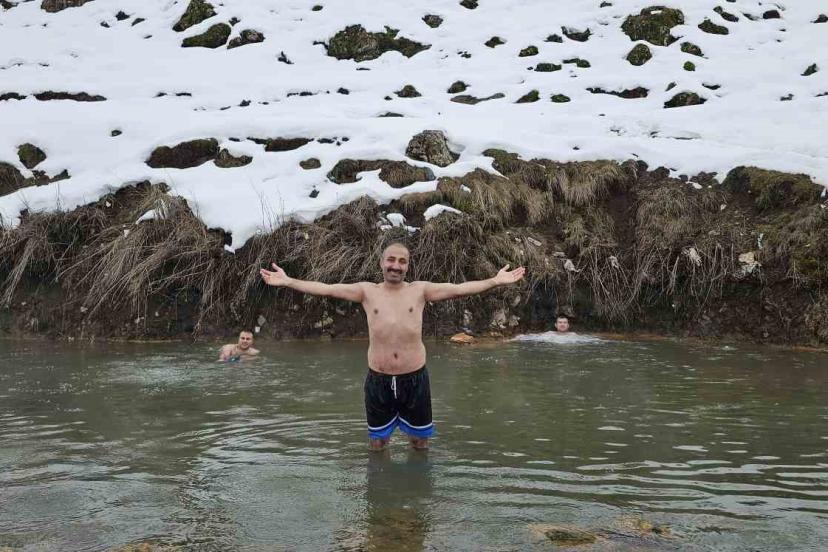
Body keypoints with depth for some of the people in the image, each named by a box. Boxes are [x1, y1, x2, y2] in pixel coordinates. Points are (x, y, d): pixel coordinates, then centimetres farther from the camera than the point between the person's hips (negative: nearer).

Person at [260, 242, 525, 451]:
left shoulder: (420, 290, 3)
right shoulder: (367, 291, 4)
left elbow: (460, 288, -4)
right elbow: (325, 289, 1)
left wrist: (495, 281, -13)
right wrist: (288, 281, -6)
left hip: (414, 378, 0)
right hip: (378, 379, 0)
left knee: (420, 442, 13)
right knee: (376, 444, 12)